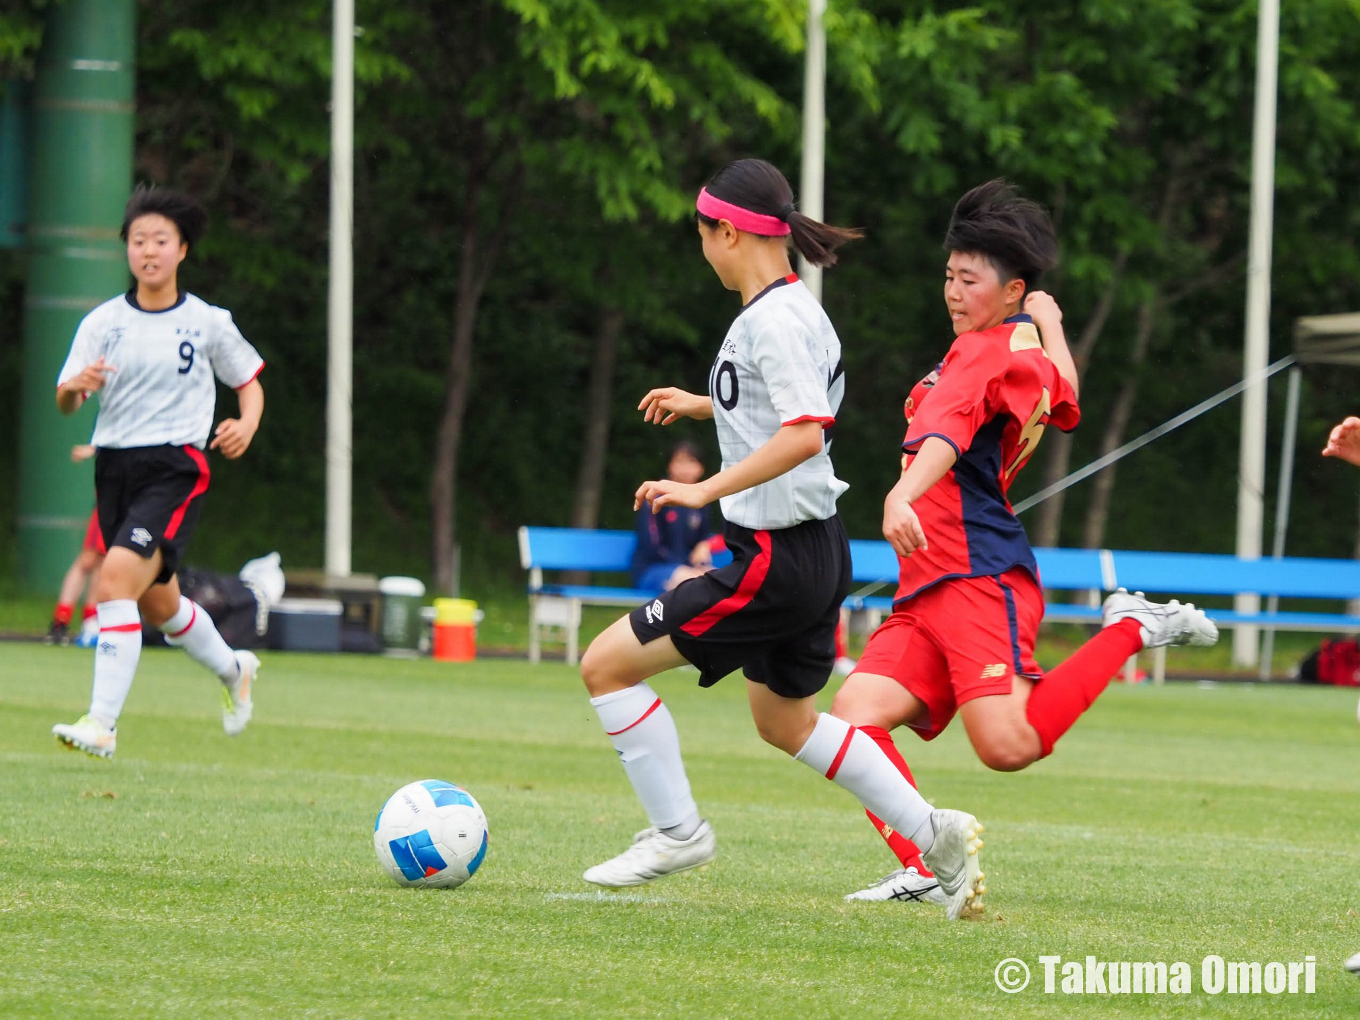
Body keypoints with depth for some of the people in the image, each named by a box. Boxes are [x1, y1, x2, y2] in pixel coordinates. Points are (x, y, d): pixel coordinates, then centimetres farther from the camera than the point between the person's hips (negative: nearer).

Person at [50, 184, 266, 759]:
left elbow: (250, 382, 14)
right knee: (157, 605, 18)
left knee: (115, 579, -24)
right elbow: (63, 402, -1)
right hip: (115, 467, 5)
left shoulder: (208, 323, 0)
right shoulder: (103, 323, 4)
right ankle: (232, 669, 48)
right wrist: (76, 386, -25)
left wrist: (246, 425, -7)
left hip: (175, 469, -5)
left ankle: (102, 723, -25)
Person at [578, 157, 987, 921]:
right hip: (818, 548, 10)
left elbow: (803, 434, -30)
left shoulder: (771, 320, -19)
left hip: (778, 560, -10)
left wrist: (705, 490, -29)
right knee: (785, 722, 25)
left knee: (608, 664, -5)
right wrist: (703, 405, 34)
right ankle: (936, 835, 21)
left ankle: (677, 831, 2)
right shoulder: (798, 308, 12)